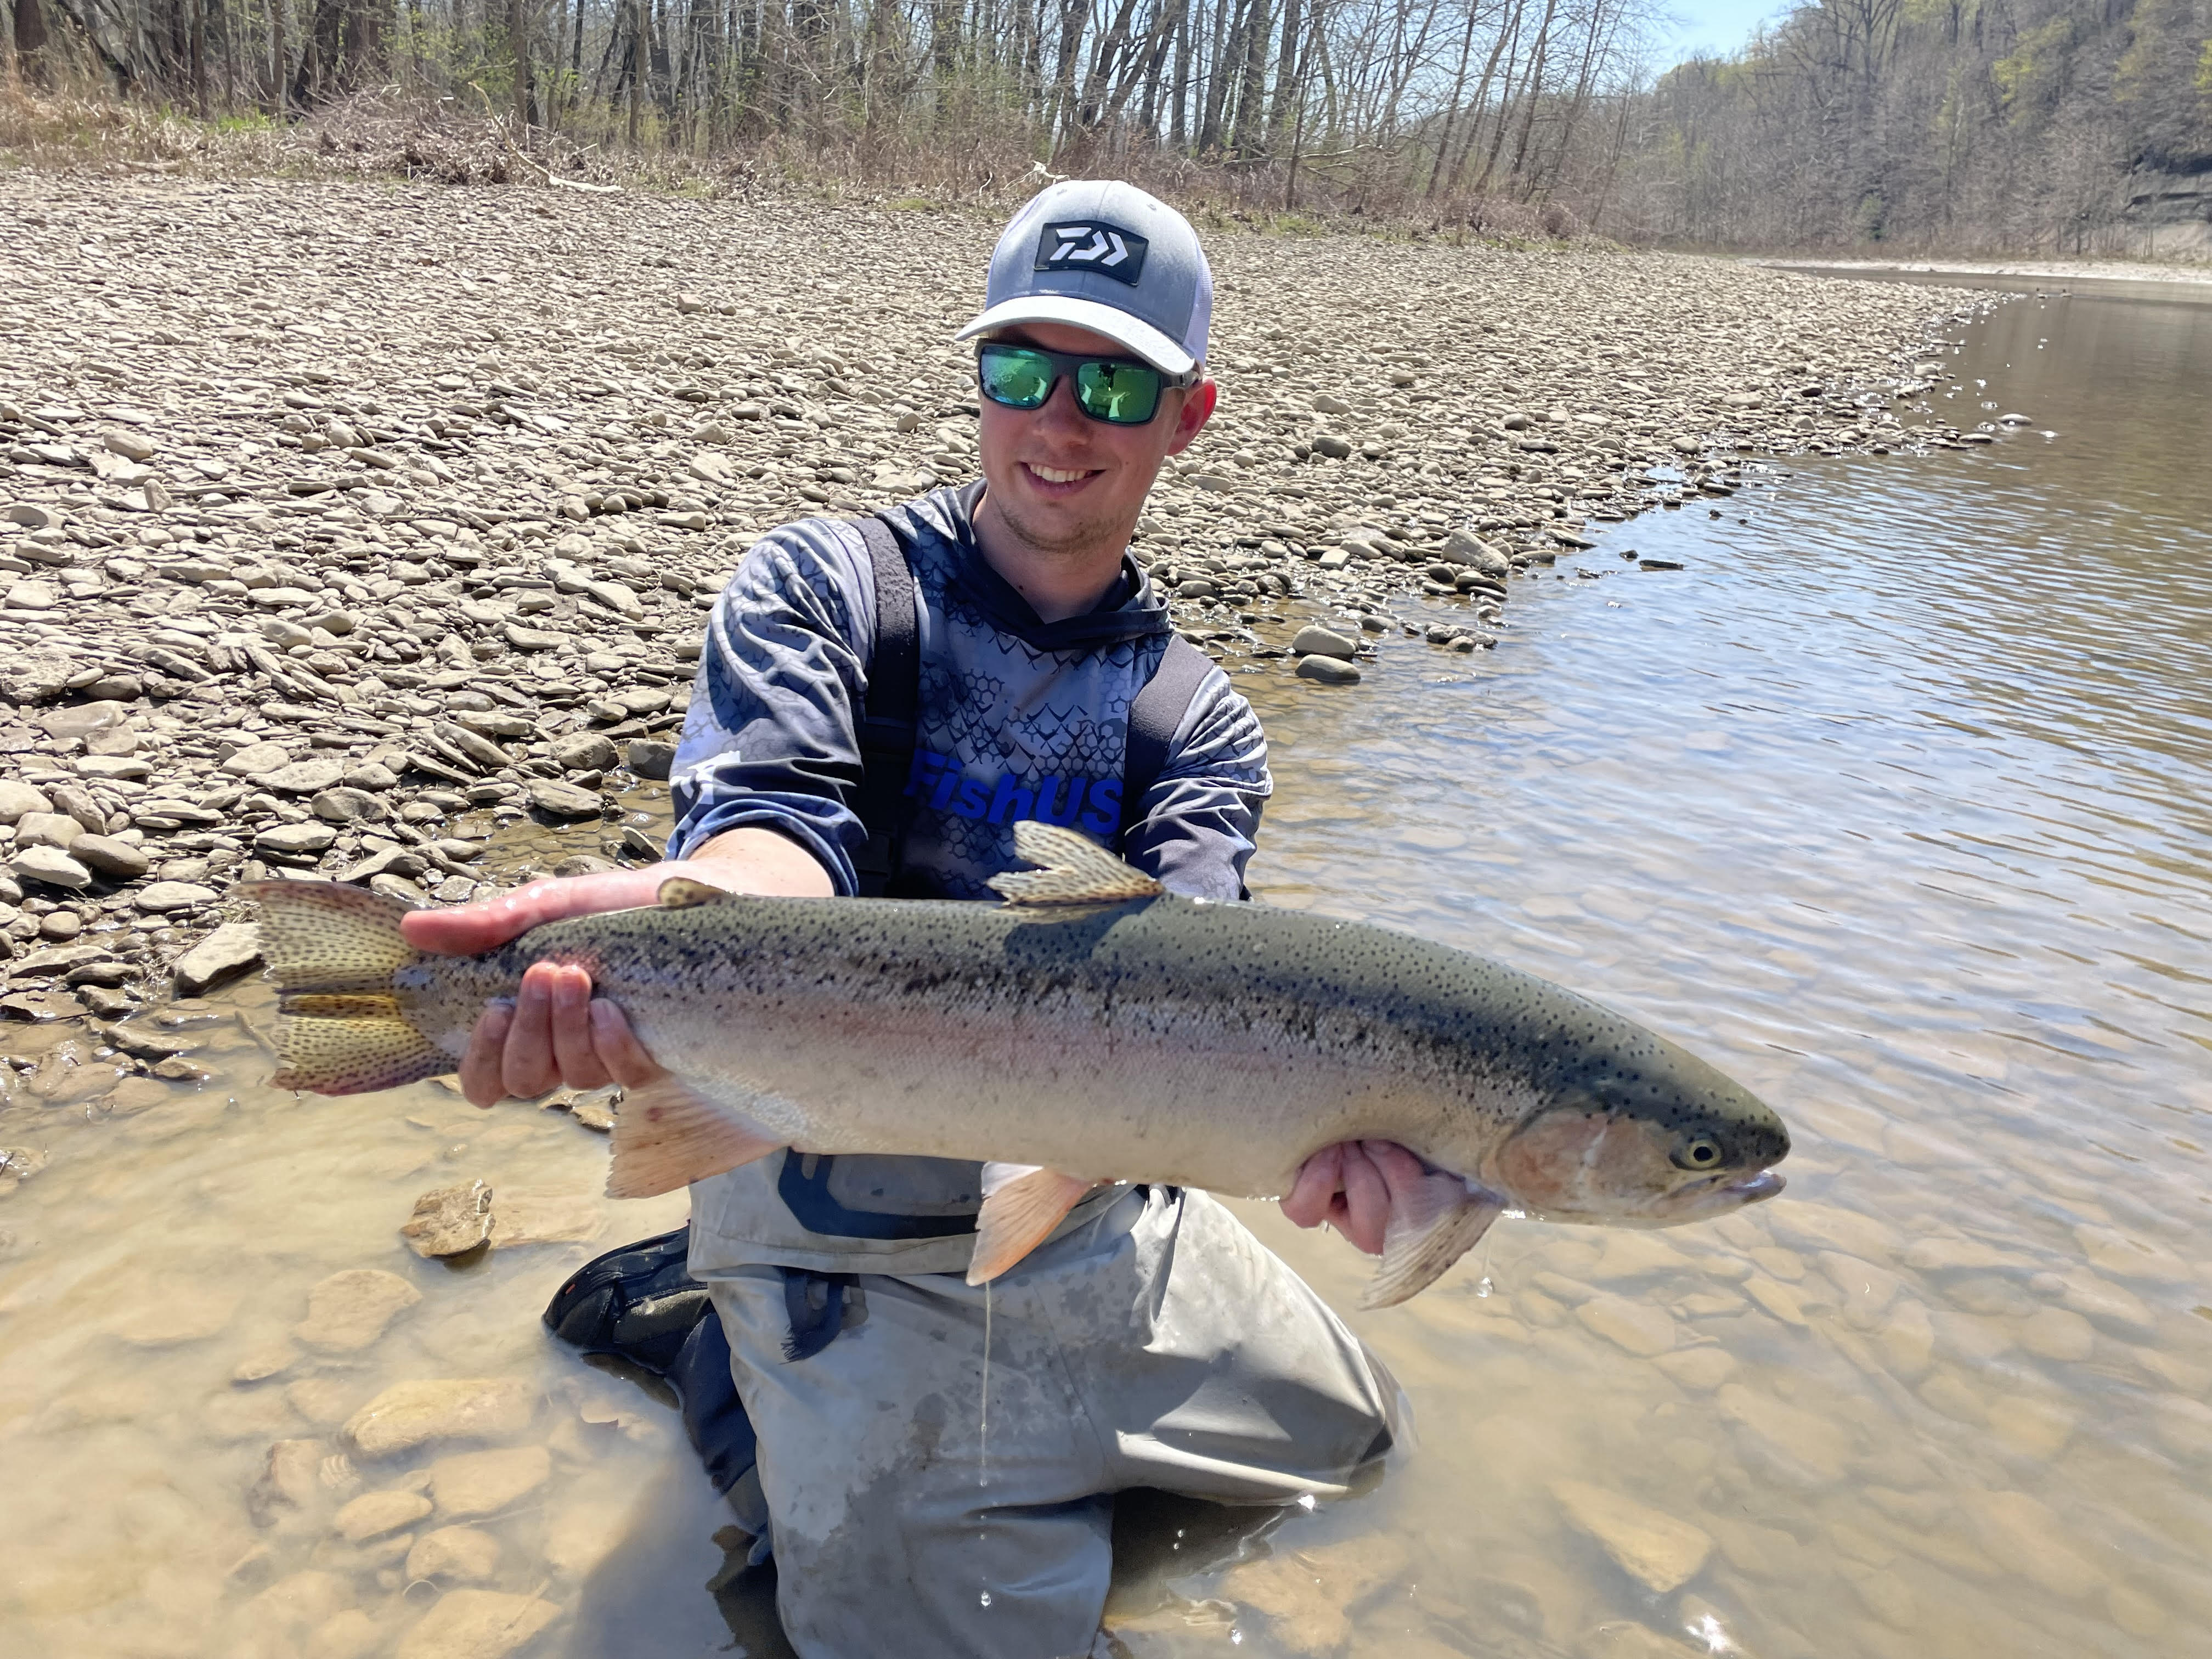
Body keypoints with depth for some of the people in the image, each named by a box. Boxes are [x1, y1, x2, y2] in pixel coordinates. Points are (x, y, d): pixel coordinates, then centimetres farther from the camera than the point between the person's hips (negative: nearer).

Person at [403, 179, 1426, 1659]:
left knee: (1345, 1428, 19)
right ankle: (702, 1328, 14)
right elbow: (777, 816, -28)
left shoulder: (1200, 726, -1)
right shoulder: (822, 585, -10)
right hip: (842, 1210, -4)